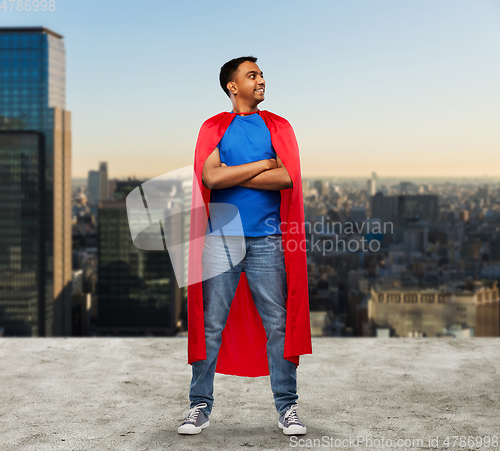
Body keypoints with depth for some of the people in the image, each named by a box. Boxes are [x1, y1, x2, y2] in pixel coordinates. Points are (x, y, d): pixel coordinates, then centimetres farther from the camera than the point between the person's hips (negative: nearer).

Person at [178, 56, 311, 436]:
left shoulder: (278, 127, 13)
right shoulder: (214, 127, 10)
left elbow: (287, 177, -4)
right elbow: (210, 177, -7)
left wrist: (232, 174, -6)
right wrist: (262, 165, -4)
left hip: (267, 238, 1)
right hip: (220, 237, -1)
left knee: (278, 323, 0)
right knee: (211, 324, -1)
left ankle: (287, 407, 8)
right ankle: (200, 407, 7)